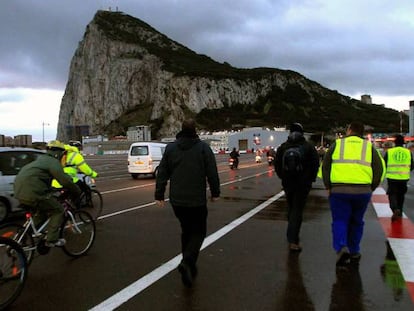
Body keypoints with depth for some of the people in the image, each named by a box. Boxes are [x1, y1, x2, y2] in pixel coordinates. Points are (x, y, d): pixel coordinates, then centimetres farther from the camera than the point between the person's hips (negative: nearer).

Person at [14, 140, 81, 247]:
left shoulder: (41, 159, 26)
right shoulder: (53, 162, -3)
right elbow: (65, 180, -11)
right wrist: (77, 192, 2)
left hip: (19, 191, 10)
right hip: (32, 193, -10)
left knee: (43, 209, 29)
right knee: (58, 211, 4)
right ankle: (52, 240, 4)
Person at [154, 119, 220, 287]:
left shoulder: (170, 148, 4)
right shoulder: (203, 147, -5)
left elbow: (162, 174, 4)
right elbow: (212, 173, -6)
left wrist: (159, 195, 8)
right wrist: (215, 192, 5)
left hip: (177, 200, 4)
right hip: (197, 200, -4)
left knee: (186, 230, 20)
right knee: (198, 232, 8)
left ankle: (189, 267, 24)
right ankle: (187, 262, -14)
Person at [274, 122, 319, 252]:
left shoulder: (282, 147, 3)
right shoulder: (308, 147, -4)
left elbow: (276, 165, 5)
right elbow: (315, 164, -4)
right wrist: (310, 179, 8)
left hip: (287, 183, 3)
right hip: (303, 184, -3)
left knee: (291, 209, 20)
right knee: (297, 211, -2)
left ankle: (292, 236, 33)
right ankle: (293, 241, -8)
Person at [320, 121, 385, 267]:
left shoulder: (337, 143, 9)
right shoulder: (369, 146, 13)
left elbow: (325, 166, 4)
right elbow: (380, 169, 6)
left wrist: (328, 187, 8)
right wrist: (371, 188, 11)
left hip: (339, 190, -2)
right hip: (363, 191, 2)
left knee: (339, 221, 5)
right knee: (356, 222, 17)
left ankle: (341, 248, -16)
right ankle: (354, 253, 24)